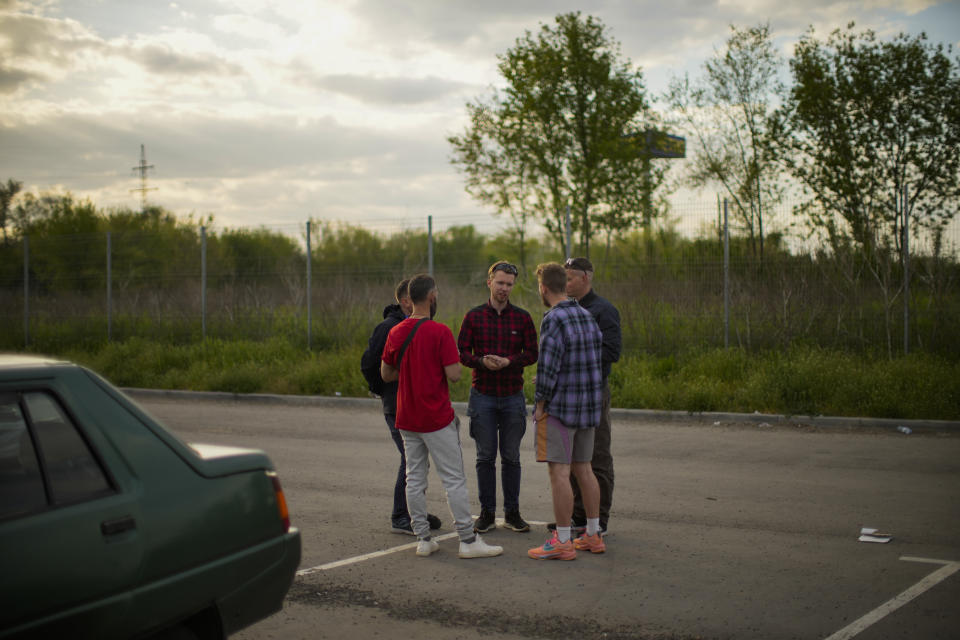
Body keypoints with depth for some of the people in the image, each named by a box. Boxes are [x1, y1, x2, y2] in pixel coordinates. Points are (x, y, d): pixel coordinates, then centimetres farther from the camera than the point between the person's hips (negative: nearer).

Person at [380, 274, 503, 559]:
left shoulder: (396, 332, 4)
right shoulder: (440, 332, -14)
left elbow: (386, 373, 11)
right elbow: (453, 374, -18)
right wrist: (454, 359, 3)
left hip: (407, 419, 6)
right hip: (437, 419, -6)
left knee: (414, 479, 10)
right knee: (454, 479, 0)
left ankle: (423, 539, 13)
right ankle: (468, 540, 2)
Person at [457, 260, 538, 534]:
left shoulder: (522, 317, 3)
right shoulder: (474, 316, 2)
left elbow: (532, 353, 1)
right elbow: (461, 352, 0)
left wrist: (509, 361, -17)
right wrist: (482, 361, -19)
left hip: (513, 397, 1)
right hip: (483, 396, -1)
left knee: (511, 457, 6)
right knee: (485, 457, 3)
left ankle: (512, 512, 15)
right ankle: (487, 513, 11)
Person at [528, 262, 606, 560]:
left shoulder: (554, 319, -16)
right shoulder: (587, 316, 10)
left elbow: (548, 367, -20)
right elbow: (597, 359, 13)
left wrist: (540, 404, -10)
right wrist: (590, 399, 17)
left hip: (559, 407, -8)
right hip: (588, 404, 8)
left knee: (559, 471, -5)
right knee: (583, 469, 14)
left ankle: (563, 542, -3)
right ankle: (593, 535, 20)